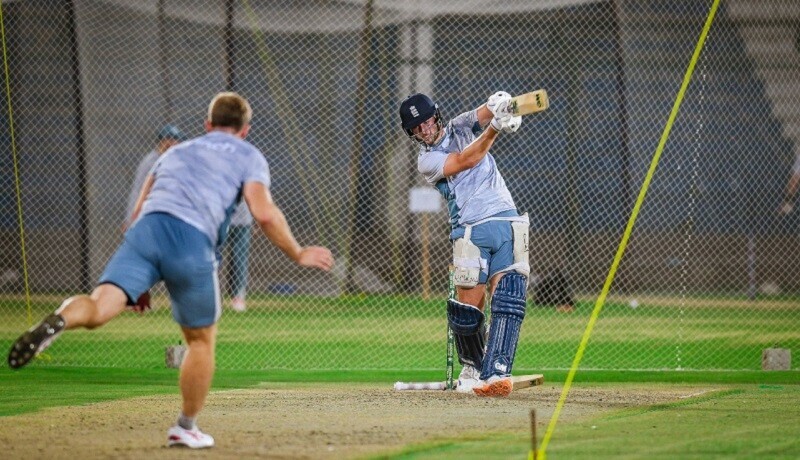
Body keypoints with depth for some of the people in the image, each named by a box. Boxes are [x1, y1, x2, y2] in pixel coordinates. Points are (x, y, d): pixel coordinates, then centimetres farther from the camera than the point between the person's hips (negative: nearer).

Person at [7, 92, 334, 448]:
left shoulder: (176, 152, 35)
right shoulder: (248, 156, 20)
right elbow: (265, 214, 2)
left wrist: (139, 284, 39)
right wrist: (298, 255, 16)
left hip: (145, 230, 3)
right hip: (193, 242, -3)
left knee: (98, 308, -15)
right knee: (202, 339, 17)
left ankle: (58, 321, -49)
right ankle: (186, 428, 22)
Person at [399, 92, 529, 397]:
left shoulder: (460, 128, 14)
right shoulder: (426, 160, 3)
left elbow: (485, 114, -5)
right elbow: (465, 161, -14)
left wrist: (500, 106, -30)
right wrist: (494, 129, -26)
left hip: (508, 222, 2)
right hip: (472, 232, -2)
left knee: (508, 299, -14)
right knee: (468, 308, -4)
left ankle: (496, 373, -23)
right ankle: (472, 366, 24)